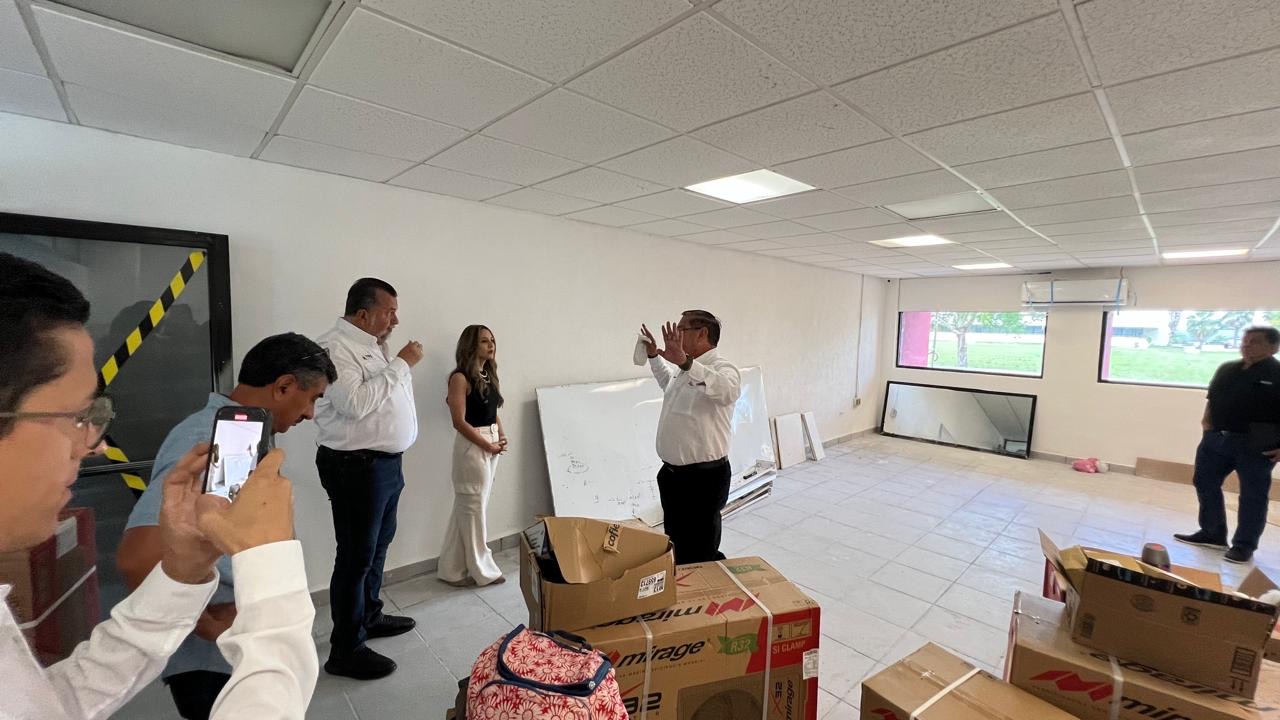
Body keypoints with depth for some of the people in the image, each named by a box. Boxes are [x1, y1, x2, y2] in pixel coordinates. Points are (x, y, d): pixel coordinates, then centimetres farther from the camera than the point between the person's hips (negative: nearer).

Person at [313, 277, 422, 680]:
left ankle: (369, 616, 41)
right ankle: (346, 651, 17)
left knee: (378, 545, 22)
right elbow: (356, 403, -28)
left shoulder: (375, 346, 12)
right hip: (358, 467, -9)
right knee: (356, 556, 1)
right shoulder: (334, 347, -16)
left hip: (386, 462, 9)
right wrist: (400, 364, -22)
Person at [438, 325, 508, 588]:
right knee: (473, 507, 5)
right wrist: (488, 445, -13)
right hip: (471, 445, -8)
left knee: (466, 507, 15)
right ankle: (482, 570, 19)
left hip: (491, 443, 8)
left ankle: (452, 569, 27)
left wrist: (502, 436, 1)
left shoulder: (489, 375, 11)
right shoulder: (460, 378, -13)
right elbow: (459, 421, -17)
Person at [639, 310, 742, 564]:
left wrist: (685, 362, -53)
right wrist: (654, 356, 27)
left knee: (700, 557, 5)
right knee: (675, 548, 23)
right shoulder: (685, 372, 11)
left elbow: (728, 390, -42)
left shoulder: (723, 369, -17)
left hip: (704, 478, -9)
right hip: (672, 474, 9)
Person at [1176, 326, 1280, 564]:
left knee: (1252, 495, 5)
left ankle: (1244, 545, 17)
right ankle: (1212, 533, 25)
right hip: (1216, 439, 6)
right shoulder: (1226, 369, 9)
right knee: (1205, 484, 11)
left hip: (1255, 446, -6)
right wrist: (1206, 421, 5)